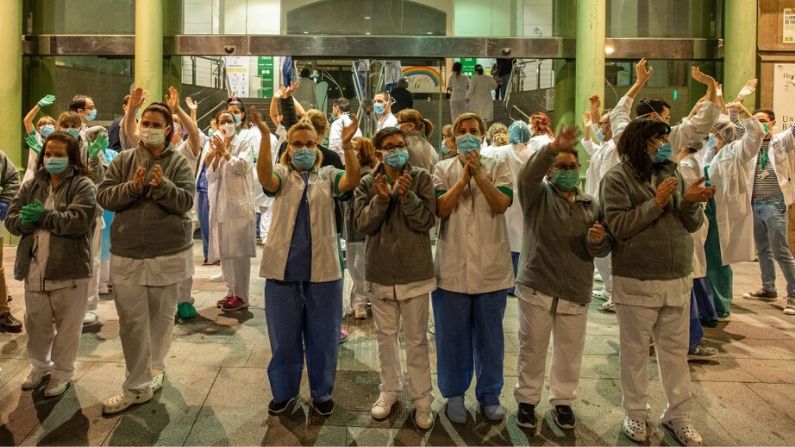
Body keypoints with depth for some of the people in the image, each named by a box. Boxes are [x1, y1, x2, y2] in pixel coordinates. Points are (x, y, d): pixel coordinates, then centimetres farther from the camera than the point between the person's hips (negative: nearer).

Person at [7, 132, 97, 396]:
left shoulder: (83, 186, -6)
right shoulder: (32, 185, 11)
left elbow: (79, 220, -21)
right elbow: (11, 219, 6)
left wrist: (43, 216, -15)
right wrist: (27, 220, -16)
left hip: (69, 268, -5)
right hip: (35, 268, 5)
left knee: (67, 326, 8)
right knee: (37, 324, 19)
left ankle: (62, 373, 24)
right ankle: (39, 367, 39)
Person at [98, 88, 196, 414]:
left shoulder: (178, 163, -1)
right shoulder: (123, 161, 5)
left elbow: (186, 202, -11)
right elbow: (104, 198, -3)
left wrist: (162, 185, -27)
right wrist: (133, 186, -18)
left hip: (169, 254, -1)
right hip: (127, 255, 1)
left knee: (161, 317, 13)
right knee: (132, 321, 2)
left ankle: (155, 368, 34)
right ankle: (138, 386, 11)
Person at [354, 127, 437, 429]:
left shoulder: (421, 179, -5)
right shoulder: (367, 183, 0)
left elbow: (427, 221, -12)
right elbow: (362, 224, -10)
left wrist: (407, 195, -26)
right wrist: (381, 198, -24)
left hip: (415, 271, -2)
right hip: (381, 271, 2)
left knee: (417, 340, 8)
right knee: (386, 336, 17)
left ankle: (422, 399, 22)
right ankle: (389, 391, 34)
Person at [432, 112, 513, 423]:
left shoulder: (497, 167, 4)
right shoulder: (443, 169, 5)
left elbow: (502, 204, -12)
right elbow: (440, 209, -9)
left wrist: (477, 172, -20)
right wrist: (464, 177, -16)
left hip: (491, 267, 0)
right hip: (452, 268, 0)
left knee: (490, 336, 12)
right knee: (453, 336, 10)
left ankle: (489, 394, 29)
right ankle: (454, 394, 27)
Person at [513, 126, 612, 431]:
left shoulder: (590, 205, 11)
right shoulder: (538, 196, 0)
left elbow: (602, 249, 11)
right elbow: (527, 175, -24)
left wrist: (596, 241, -14)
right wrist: (553, 148, -37)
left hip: (576, 291, 3)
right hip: (536, 287, -3)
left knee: (570, 352, 12)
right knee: (532, 348, 8)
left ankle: (562, 400, 31)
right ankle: (527, 399, 25)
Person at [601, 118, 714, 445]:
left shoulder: (672, 174, 8)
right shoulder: (618, 178, -8)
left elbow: (692, 225, 7)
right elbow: (618, 227, -17)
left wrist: (691, 203, -14)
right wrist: (657, 203, -20)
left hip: (678, 279, 5)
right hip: (636, 281, -5)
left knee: (675, 350, 14)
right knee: (635, 350, 8)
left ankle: (678, 414, 28)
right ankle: (636, 413, 23)